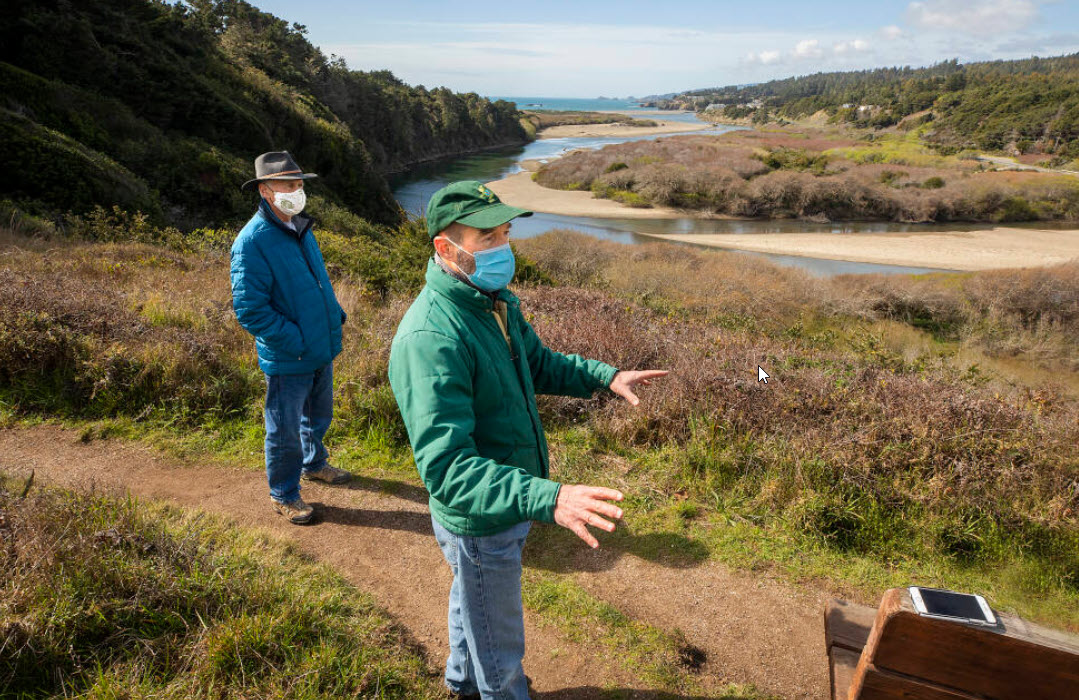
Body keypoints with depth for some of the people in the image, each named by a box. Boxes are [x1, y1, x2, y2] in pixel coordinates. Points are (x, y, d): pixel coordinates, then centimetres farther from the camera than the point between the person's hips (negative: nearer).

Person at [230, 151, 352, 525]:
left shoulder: (301, 228, 6)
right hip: (287, 360, -8)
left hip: (321, 350, 8)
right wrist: (296, 341, -23)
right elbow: (249, 309, -23)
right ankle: (283, 494, 29)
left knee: (319, 416, 26)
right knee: (285, 430, 9)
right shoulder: (253, 241, -20)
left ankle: (314, 463, 51)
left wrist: (335, 314, 7)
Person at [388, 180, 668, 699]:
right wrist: (548, 499, -50)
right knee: (499, 647, 16)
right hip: (480, 522, -9)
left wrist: (606, 377, -2)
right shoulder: (430, 339, -35)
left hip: (509, 496, 9)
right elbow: (446, 470, -39)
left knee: (471, 597, 34)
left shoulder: (495, 301, -3)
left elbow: (539, 365, 12)